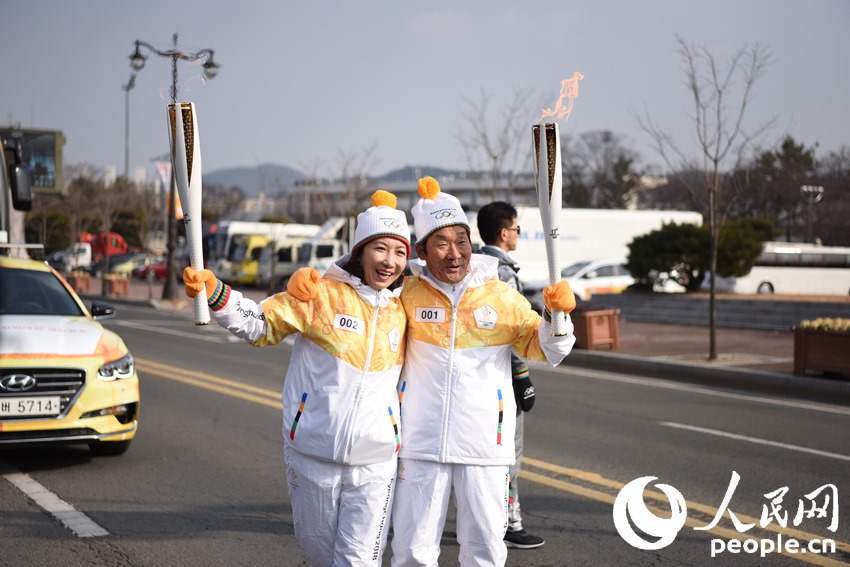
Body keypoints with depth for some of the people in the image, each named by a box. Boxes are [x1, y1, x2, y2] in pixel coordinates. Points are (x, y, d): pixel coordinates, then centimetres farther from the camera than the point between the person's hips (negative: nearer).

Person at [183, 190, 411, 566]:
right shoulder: (321, 293, -6)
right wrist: (213, 292, -19)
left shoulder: (402, 310, 6)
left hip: (374, 460, 2)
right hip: (312, 453, -1)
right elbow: (260, 325, -5)